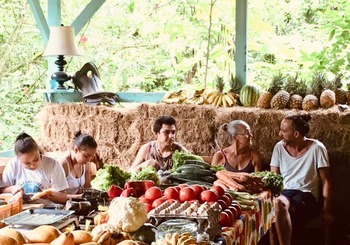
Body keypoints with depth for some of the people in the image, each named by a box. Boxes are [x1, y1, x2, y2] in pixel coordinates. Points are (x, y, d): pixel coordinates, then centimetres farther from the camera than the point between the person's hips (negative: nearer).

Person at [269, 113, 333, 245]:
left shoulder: (316, 148, -5)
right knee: (278, 203, -36)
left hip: (306, 195, -3)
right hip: (284, 192, 3)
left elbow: (325, 182, -2)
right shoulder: (279, 147, 6)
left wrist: (327, 210, -8)